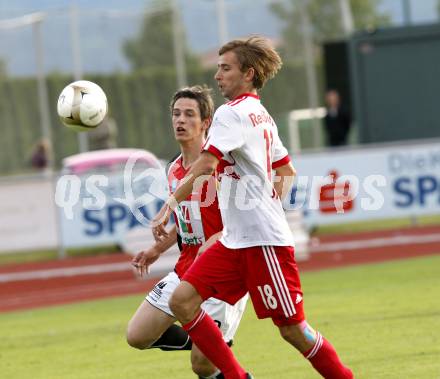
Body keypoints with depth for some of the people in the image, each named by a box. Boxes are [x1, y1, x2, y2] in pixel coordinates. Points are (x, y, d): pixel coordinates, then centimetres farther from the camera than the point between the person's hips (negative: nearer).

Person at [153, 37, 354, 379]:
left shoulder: (232, 113, -11)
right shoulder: (262, 116, 18)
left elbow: (206, 166, -23)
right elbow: (287, 171, 27)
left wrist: (170, 205, -27)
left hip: (263, 241, -9)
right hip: (234, 240, 9)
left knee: (291, 328, -4)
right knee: (182, 301, -2)